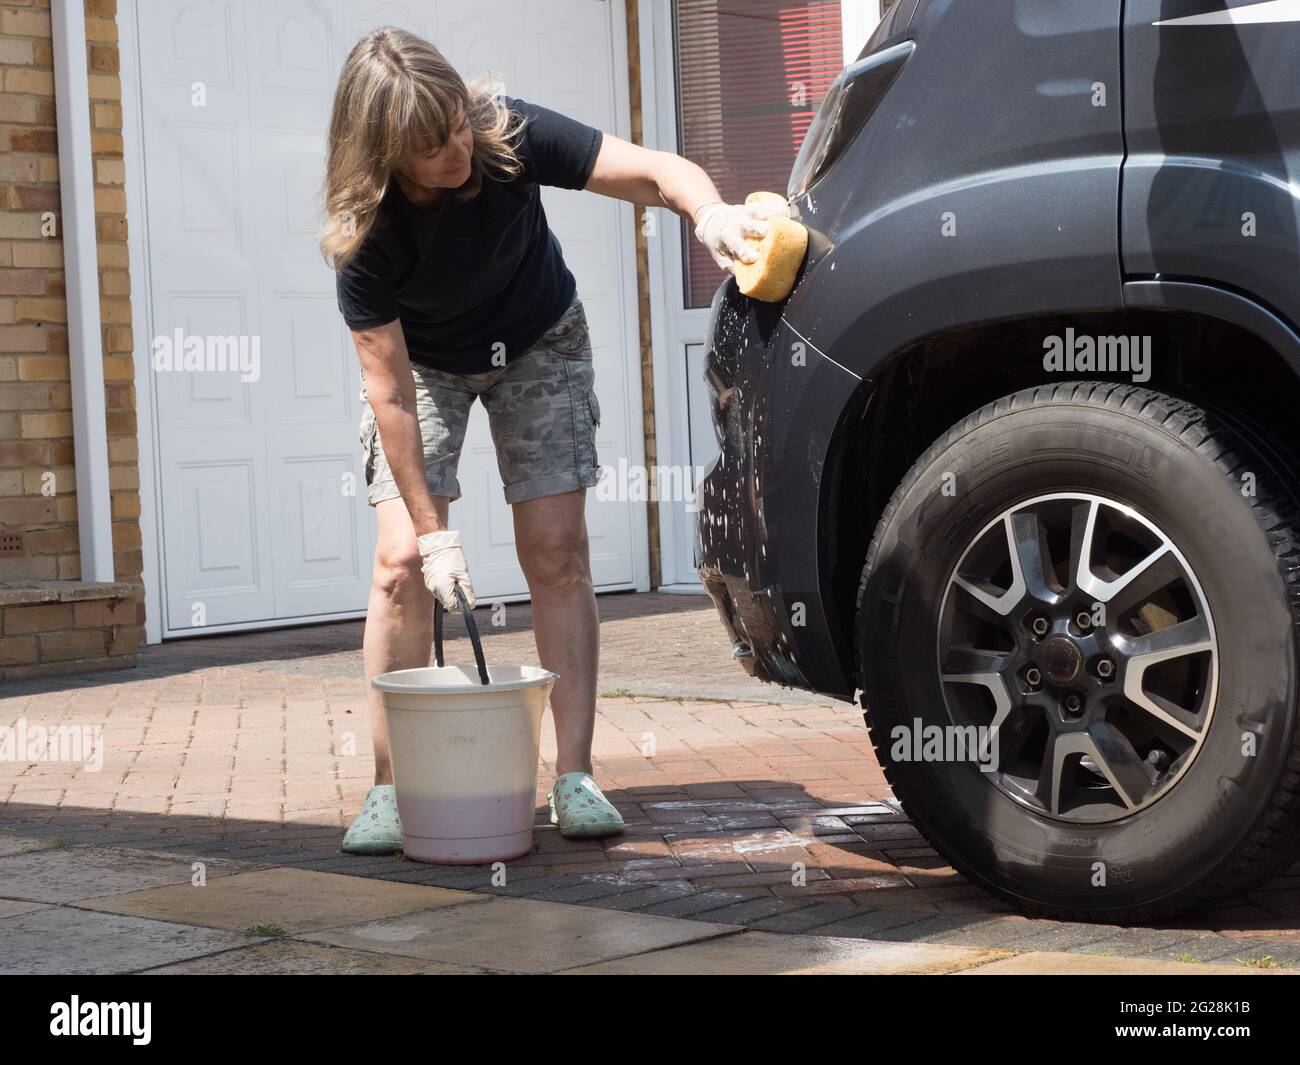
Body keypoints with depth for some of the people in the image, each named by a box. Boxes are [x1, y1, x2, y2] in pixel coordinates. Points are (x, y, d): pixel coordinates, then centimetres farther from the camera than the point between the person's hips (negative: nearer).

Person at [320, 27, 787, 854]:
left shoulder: (510, 136, -31)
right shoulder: (365, 233, -32)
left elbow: (656, 170, -31)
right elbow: (391, 389, -27)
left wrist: (709, 211, -55)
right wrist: (432, 531, -27)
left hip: (538, 343, 1)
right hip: (422, 360, -1)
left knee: (558, 555, -6)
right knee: (402, 564, -12)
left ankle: (575, 778, -1)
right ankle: (391, 788, -3)